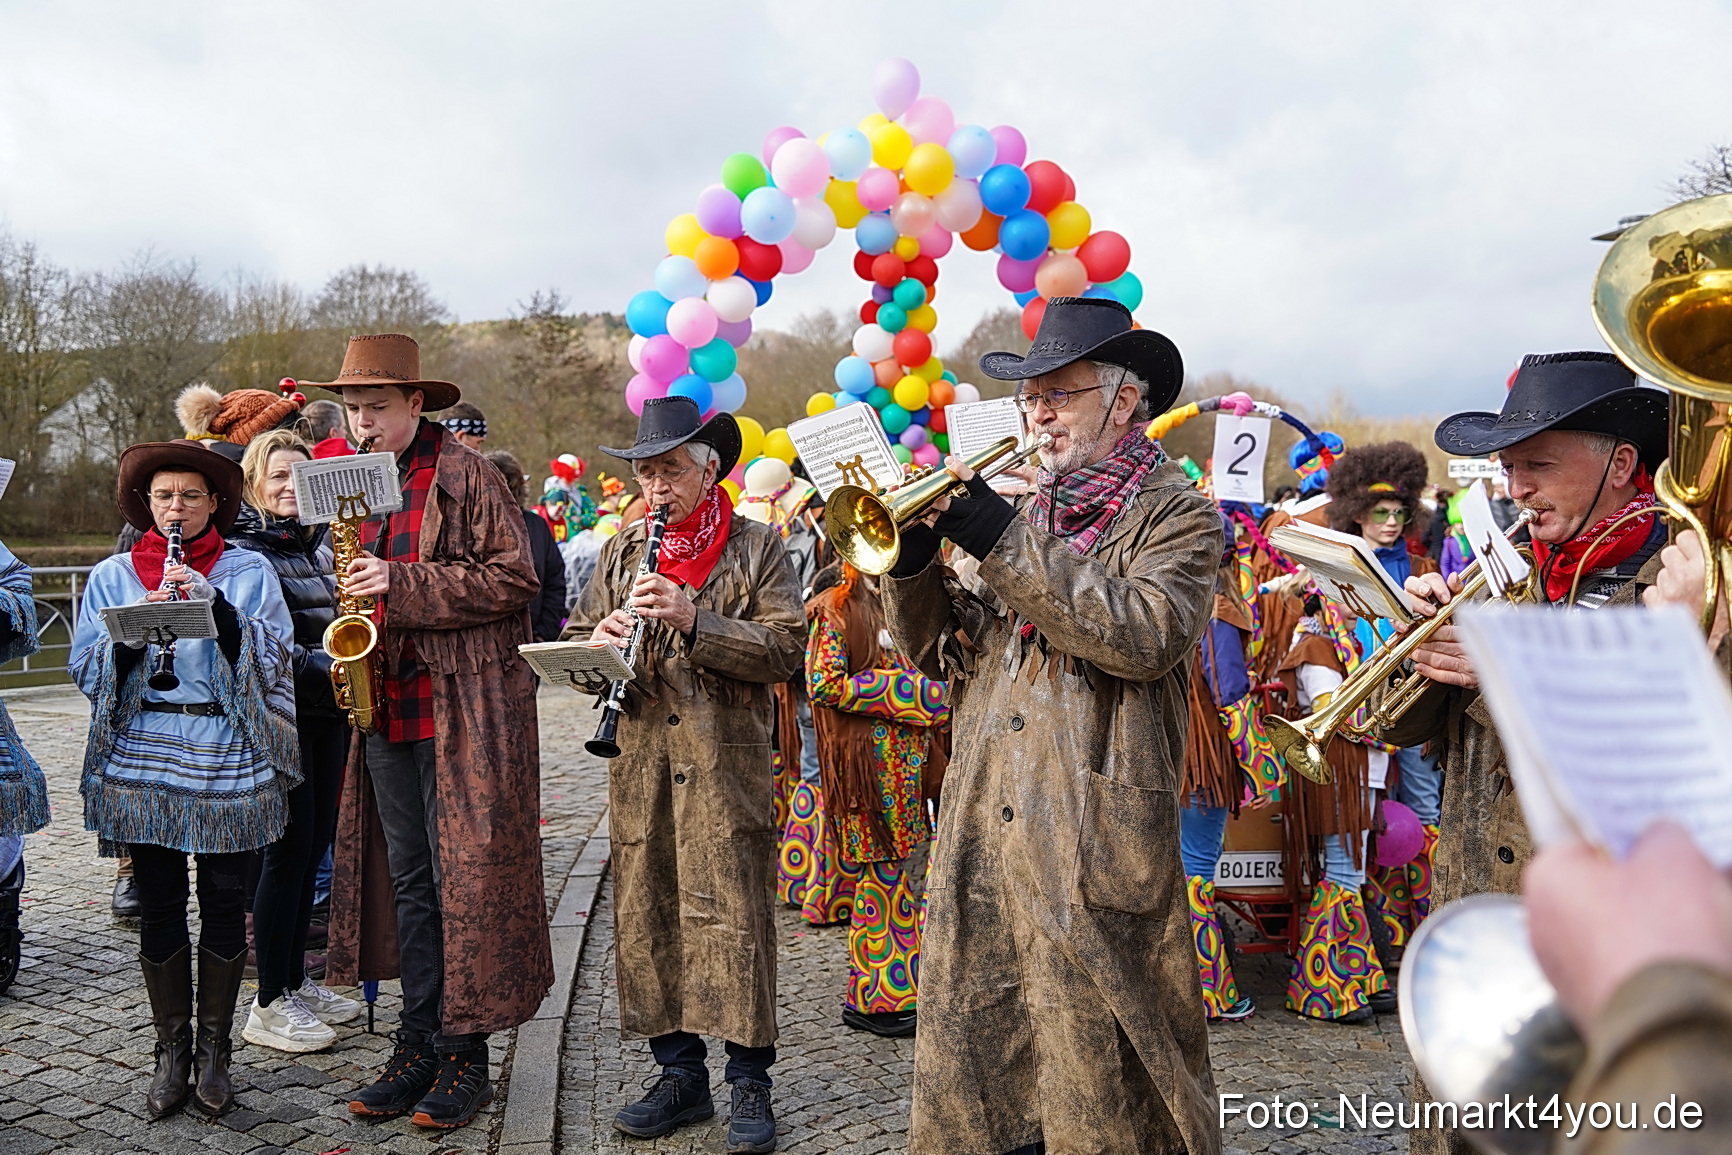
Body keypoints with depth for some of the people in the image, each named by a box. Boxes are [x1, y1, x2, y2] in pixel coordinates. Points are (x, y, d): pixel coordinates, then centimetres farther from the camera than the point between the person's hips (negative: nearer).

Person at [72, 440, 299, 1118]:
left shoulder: (249, 571, 4)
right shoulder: (114, 575, 9)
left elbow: (271, 659, -6)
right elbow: (88, 670, 4)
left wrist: (215, 604, -18)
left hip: (229, 758, -1)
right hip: (144, 757, 1)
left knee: (224, 901, 4)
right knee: (159, 904, 5)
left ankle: (213, 1049, 18)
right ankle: (171, 1049, 20)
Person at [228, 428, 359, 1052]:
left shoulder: (321, 541, 15)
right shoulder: (243, 549, -7)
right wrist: (327, 667, -27)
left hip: (328, 709, 7)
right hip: (280, 713, -7)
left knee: (314, 846, 12)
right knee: (290, 849, -4)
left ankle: (295, 981, 25)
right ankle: (269, 1005, 7)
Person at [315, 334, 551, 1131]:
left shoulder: (465, 476, -5)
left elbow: (513, 577, -13)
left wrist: (401, 583, -19)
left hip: (465, 708, -6)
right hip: (385, 708, 7)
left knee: (466, 879, 0)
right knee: (409, 882, 12)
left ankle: (465, 1053, 11)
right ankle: (420, 1045, 22)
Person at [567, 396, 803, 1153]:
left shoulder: (756, 548, 2)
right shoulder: (622, 551, 15)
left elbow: (784, 649, -9)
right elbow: (576, 638, 16)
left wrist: (694, 620, -18)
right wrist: (600, 643, -7)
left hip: (727, 764, -4)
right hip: (641, 761, 5)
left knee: (731, 914, -3)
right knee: (646, 914, 8)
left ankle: (750, 1082, 10)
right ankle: (679, 1074, 22)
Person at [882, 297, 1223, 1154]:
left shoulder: (1177, 513, -1)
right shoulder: (1025, 510, 15)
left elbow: (1145, 634, -20)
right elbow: (938, 652, 14)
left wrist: (1006, 544, -20)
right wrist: (912, 561, -5)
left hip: (1096, 839, -5)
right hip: (980, 829, 6)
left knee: (1097, 1068, 5)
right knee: (969, 1043, 14)